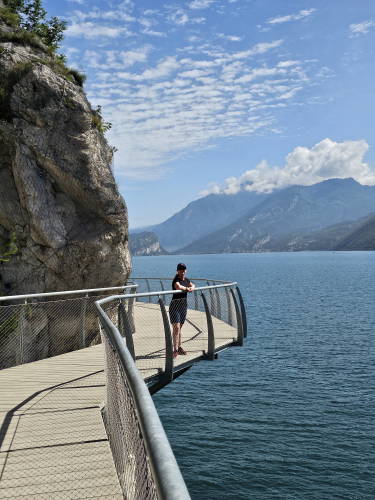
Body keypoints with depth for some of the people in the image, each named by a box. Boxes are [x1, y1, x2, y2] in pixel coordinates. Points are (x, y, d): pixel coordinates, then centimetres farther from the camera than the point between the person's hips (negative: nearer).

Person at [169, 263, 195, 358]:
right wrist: (186, 288, -20)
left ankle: (179, 347, 26)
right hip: (175, 306, -7)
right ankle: (175, 350, -15)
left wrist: (192, 288, 1)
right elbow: (178, 287, -34)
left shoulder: (186, 279, 9)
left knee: (180, 327, 15)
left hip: (184, 305, 7)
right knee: (176, 327, -13)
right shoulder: (176, 280, -13)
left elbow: (193, 285, 24)